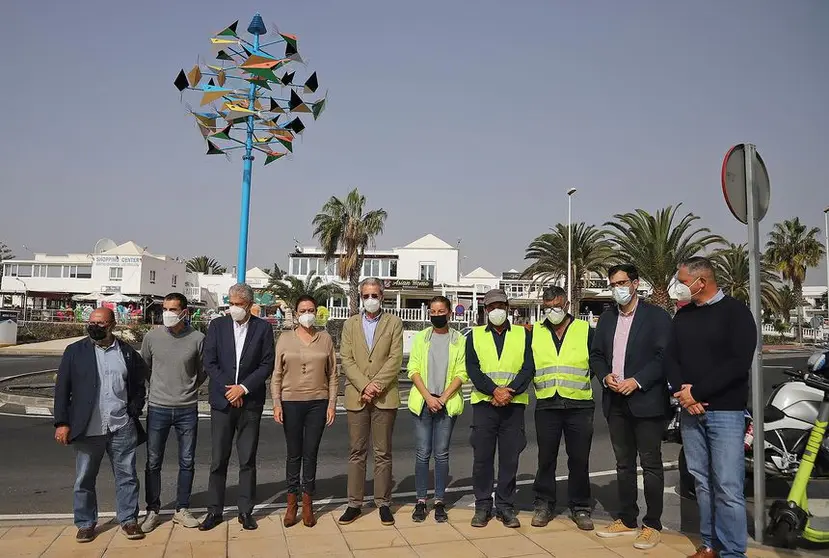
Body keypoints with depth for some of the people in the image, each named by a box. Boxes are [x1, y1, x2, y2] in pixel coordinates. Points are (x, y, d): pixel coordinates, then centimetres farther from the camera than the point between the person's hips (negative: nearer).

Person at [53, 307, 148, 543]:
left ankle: (128, 520, 20)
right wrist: (62, 422, -4)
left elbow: (139, 387, 12)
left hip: (122, 428, 1)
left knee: (127, 477, 7)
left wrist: (134, 412, 1)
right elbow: (62, 388, 1)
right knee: (84, 479, 11)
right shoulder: (75, 351, 2)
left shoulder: (128, 353, 5)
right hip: (87, 429, 0)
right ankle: (85, 523, 26)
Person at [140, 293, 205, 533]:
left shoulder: (198, 339, -7)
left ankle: (182, 510, 24)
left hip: (187, 409, 0)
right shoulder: (152, 337, -3)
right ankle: (152, 512, 23)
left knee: (187, 462, 9)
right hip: (157, 408, 1)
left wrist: (188, 389, 9)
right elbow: (144, 367, 12)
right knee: (153, 463, 8)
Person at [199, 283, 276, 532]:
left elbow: (267, 364, -2)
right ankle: (214, 510, 19)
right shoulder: (217, 325, 3)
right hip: (222, 401, 1)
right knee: (218, 460, 7)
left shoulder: (263, 327, 1)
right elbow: (209, 363, -1)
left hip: (250, 401, 0)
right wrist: (229, 389, -9)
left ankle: (246, 511, 18)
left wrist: (243, 388, -11)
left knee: (248, 460, 7)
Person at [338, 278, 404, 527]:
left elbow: (395, 359, -4)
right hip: (356, 396, 2)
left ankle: (383, 503, 16)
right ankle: (354, 504, 17)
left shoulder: (394, 323, 5)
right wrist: (364, 386, -11)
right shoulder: (350, 324, 11)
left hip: (385, 396, -1)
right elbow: (346, 360, 2)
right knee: (356, 452, 7)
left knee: (383, 453, 6)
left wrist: (376, 386, -13)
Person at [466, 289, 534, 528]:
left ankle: (505, 506, 18)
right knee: (482, 457, 3)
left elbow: (528, 368, 1)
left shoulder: (522, 334, 9)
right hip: (484, 403, 0)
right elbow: (472, 369, -2)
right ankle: (482, 506, 16)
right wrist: (494, 390, -16)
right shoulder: (474, 336, 9)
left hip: (514, 403, 0)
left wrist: (510, 391, -14)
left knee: (510, 457, 5)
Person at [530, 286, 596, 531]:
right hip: (546, 405, 1)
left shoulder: (586, 330, 3)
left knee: (579, 459, 7)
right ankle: (544, 504, 22)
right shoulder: (534, 332, 7)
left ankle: (580, 507, 22)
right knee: (546, 458, 8)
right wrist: (538, 383, 6)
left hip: (579, 405, -1)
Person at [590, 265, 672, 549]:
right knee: (624, 464, 14)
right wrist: (605, 376, -6)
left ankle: (652, 524, 13)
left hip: (646, 400, -5)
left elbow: (664, 356, -11)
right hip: (615, 401, 6)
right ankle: (627, 519, 25)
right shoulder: (606, 318, 13)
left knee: (651, 464, 3)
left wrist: (637, 381, -18)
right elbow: (596, 355, 13)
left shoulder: (656, 316, -4)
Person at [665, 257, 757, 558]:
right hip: (690, 410, 5)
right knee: (702, 481, 10)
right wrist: (682, 391, -9)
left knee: (728, 487, -5)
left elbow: (739, 363, -13)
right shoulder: (682, 316, 13)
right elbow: (670, 358, 9)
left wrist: (696, 392, -14)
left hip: (725, 411, -5)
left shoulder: (735, 312, -4)